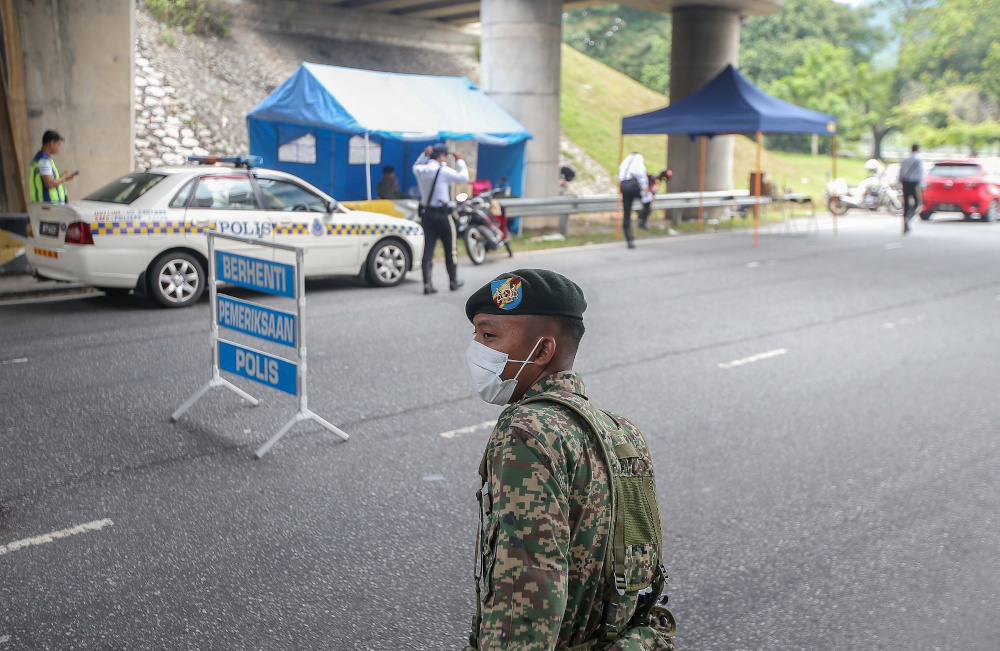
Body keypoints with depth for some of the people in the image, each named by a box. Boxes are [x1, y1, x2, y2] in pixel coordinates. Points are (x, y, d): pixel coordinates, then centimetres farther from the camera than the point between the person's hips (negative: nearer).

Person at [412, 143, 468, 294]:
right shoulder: (443, 171, -15)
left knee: (428, 248, 4)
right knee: (449, 248, 10)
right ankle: (453, 281, 20)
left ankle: (427, 283, -3)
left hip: (426, 213, 5)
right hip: (441, 213, -5)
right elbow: (464, 177, -6)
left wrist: (424, 155, 17)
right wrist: (460, 161, 6)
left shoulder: (420, 170, 1)